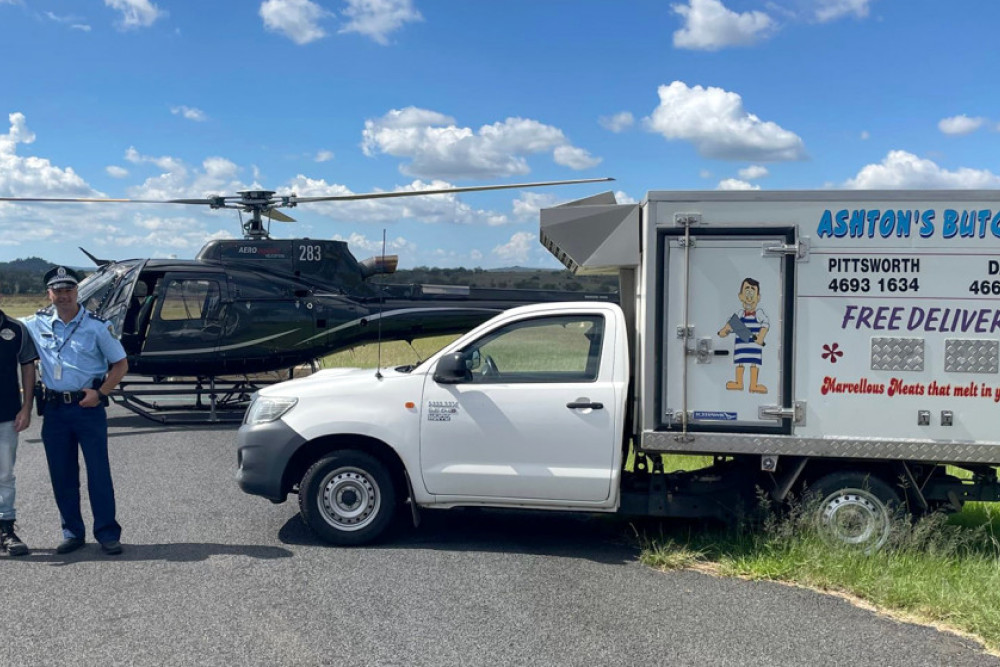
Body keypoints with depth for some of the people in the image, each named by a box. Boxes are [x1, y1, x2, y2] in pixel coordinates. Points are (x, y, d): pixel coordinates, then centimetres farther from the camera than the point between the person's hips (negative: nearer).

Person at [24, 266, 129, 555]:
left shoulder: (96, 325, -2)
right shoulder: (36, 324, 6)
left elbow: (120, 364, 2)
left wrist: (100, 392, -11)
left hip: (88, 406, -3)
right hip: (54, 409, 3)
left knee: (99, 472, -2)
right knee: (61, 475, 8)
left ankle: (107, 533, 6)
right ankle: (72, 532, 20)